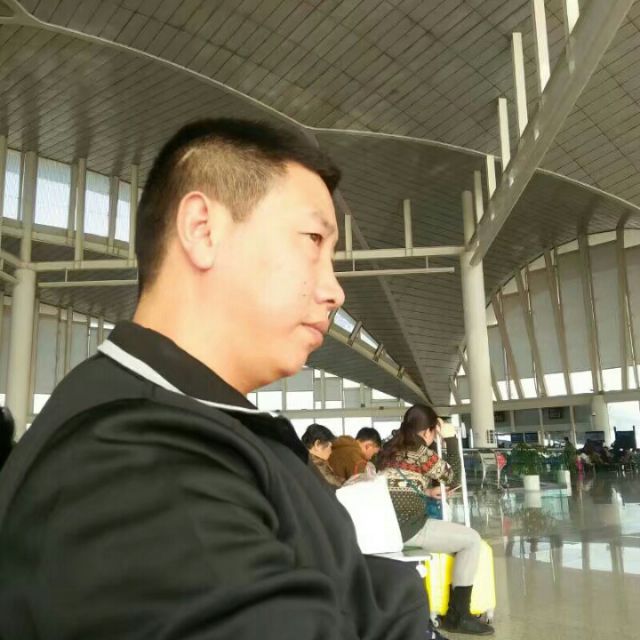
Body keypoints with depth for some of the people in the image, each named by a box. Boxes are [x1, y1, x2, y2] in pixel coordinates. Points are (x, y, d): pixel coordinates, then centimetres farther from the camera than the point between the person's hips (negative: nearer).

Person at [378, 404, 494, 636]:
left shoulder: (389, 448, 15)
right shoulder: (418, 450, -8)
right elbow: (452, 475, 4)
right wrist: (450, 438, 9)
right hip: (405, 526, -9)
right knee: (472, 540, 1)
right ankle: (457, 616, 4)